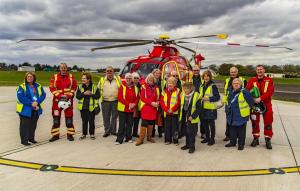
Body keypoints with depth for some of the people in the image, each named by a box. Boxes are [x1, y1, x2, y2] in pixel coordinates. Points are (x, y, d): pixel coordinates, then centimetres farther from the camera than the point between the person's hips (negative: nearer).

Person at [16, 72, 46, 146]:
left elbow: (43, 95, 0)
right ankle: (24, 140, 7)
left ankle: (31, 138, 29)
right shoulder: (22, 87, -4)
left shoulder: (38, 86, 9)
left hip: (36, 109, 5)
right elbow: (21, 97, -15)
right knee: (25, 125, -2)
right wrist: (31, 103, -20)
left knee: (33, 125, 15)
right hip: (25, 109, -4)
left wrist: (37, 102, -16)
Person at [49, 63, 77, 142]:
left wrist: (69, 95, -9)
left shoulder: (71, 77, 5)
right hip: (57, 99, 0)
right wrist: (59, 95, -12)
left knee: (69, 117, 4)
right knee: (56, 117, 3)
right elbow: (51, 87, -1)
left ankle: (70, 134, 14)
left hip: (68, 99, 0)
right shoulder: (54, 77, 3)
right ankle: (55, 135, 14)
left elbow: (74, 87, 4)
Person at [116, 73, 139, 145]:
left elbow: (137, 98, 9)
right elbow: (119, 97, -10)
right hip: (123, 109, -4)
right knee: (122, 124, -3)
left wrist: (134, 104, -10)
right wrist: (128, 104, -15)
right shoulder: (122, 86, -2)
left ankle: (128, 138, 22)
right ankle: (119, 139, 3)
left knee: (130, 124, 10)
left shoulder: (135, 88, 9)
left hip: (131, 109, 4)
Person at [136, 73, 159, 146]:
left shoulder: (156, 88, 12)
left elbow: (157, 97, 15)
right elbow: (142, 97, -10)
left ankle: (149, 137, 25)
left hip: (153, 108, 5)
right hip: (145, 108, -5)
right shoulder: (144, 87, -3)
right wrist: (151, 103, -17)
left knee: (151, 123, 12)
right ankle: (141, 139, 1)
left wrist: (157, 102, -7)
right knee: (144, 123, -6)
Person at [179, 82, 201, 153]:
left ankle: (192, 146, 13)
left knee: (191, 133, 1)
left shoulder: (196, 96, -14)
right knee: (186, 132, 16)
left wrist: (193, 116, -18)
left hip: (192, 119, -6)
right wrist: (180, 115, 9)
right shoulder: (183, 95, 4)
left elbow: (198, 108, -12)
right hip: (184, 118, 6)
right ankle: (187, 144, 31)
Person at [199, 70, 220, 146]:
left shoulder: (213, 86, -9)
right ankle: (207, 137, 27)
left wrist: (208, 98, -21)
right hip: (203, 108, 7)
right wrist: (200, 98, 4)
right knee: (204, 123, 13)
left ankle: (212, 139, 13)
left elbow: (217, 97, -13)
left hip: (210, 108, -7)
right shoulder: (202, 86, 13)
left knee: (211, 124, 2)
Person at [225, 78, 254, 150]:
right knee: (232, 129, 15)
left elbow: (251, 102, -10)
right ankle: (232, 142, 28)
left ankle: (241, 144, 16)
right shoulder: (231, 92, 9)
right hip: (232, 115, 7)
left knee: (241, 130, 4)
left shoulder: (244, 92, -14)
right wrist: (228, 111, 21)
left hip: (241, 115, -7)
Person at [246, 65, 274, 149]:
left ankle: (268, 140, 16)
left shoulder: (269, 80, -1)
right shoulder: (252, 80, 2)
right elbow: (247, 91, -7)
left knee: (268, 122, 3)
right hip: (254, 104, 1)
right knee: (255, 122, 9)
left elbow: (270, 92, -13)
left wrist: (260, 98, -25)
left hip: (266, 104, -1)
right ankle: (256, 138, 23)